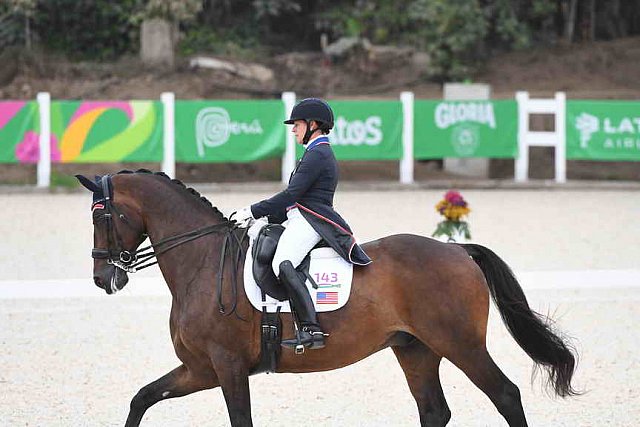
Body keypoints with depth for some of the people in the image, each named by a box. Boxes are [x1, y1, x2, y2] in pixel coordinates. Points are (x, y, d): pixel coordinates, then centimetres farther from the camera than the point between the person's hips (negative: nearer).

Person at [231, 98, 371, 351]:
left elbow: (291, 195, -16)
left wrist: (253, 212, -14)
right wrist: (266, 217, 19)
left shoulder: (317, 154, -9)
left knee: (282, 264, -31)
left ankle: (310, 330, -40)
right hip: (301, 219, 11)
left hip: (308, 221, -11)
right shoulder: (321, 153, 25)